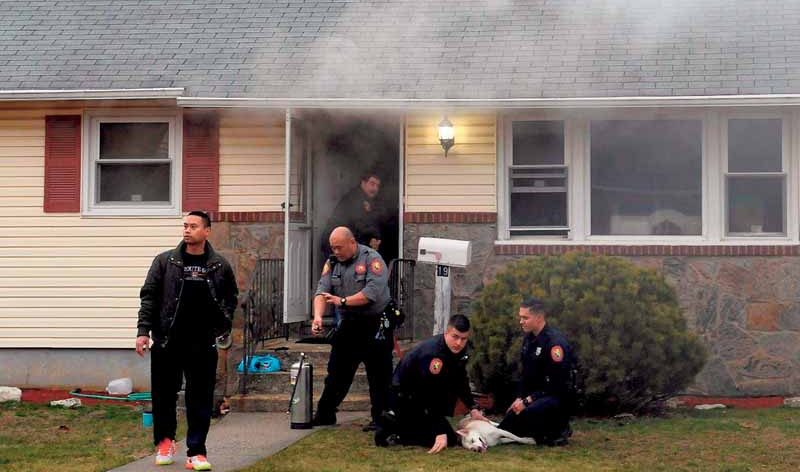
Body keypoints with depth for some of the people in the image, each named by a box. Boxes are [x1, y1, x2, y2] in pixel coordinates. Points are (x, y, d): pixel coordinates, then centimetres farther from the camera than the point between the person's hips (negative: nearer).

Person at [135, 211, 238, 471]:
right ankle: (164, 441, 28)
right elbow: (149, 296, 1)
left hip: (203, 344, 0)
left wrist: (224, 322, 2)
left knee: (200, 400, 0)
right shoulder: (165, 261, 1)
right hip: (167, 342, 0)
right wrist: (143, 330, -6)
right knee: (164, 395, 9)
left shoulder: (219, 266, 5)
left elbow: (231, 297, 18)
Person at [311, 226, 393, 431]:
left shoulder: (372, 259, -11)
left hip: (375, 324, -6)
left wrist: (343, 301, -23)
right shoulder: (332, 263, 7)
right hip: (348, 323, 6)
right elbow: (322, 291, -3)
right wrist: (318, 316, -21)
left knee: (379, 375, -3)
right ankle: (325, 415, 18)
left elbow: (373, 292, -22)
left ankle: (380, 418, 3)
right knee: (337, 371, 10)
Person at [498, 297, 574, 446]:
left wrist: (527, 401, -21)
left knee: (529, 413, -37)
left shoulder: (555, 342, -21)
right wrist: (519, 399, 2)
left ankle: (559, 430, -8)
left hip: (558, 396, -9)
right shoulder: (529, 339, 8)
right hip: (537, 396, 9)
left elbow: (556, 385, -23)